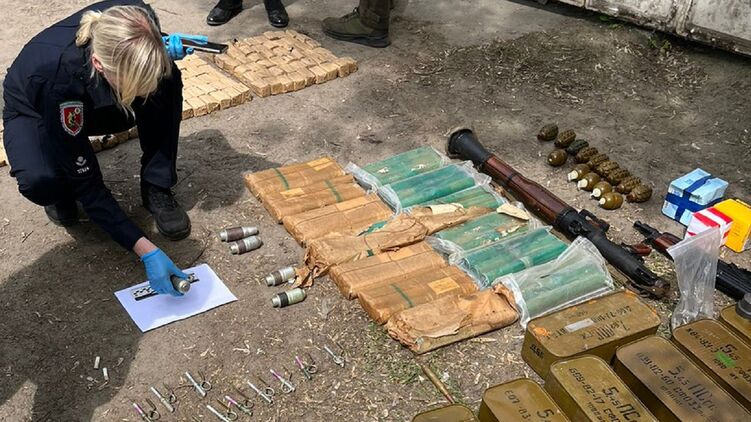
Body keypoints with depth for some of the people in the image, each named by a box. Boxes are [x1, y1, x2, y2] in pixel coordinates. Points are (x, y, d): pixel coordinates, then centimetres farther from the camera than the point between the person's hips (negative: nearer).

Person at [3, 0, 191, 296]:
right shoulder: (62, 76, -43)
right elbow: (85, 183, -34)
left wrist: (165, 52, -27)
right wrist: (146, 251, -39)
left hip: (93, 104, 4)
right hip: (34, 115, -4)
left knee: (168, 81, -26)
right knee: (40, 181, -38)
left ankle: (156, 190, -11)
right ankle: (62, 193, 0)